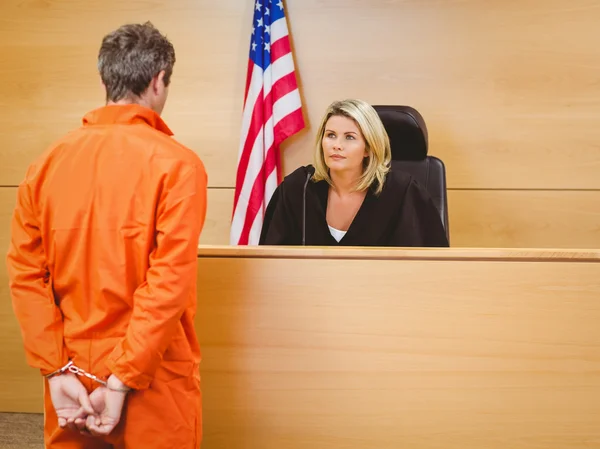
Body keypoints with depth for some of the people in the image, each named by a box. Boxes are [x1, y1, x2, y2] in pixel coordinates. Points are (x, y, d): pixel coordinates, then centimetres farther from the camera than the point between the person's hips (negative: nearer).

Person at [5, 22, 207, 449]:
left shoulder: (48, 161, 1)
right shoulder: (176, 163, -12)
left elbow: (25, 273, -2)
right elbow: (169, 281, -19)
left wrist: (57, 371, -2)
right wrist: (122, 381, -15)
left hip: (71, 375, 4)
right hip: (151, 381, -4)